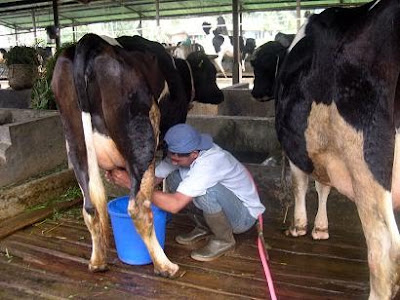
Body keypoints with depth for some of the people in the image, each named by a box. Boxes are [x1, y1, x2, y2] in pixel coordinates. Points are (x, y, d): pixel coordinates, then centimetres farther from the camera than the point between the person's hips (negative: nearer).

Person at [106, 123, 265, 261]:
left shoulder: (210, 162, -36)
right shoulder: (181, 154, -12)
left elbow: (175, 205, -40)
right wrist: (125, 179, -27)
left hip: (245, 215, -7)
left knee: (205, 189, -36)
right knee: (174, 178, -8)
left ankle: (224, 240, -9)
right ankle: (204, 228, 10)